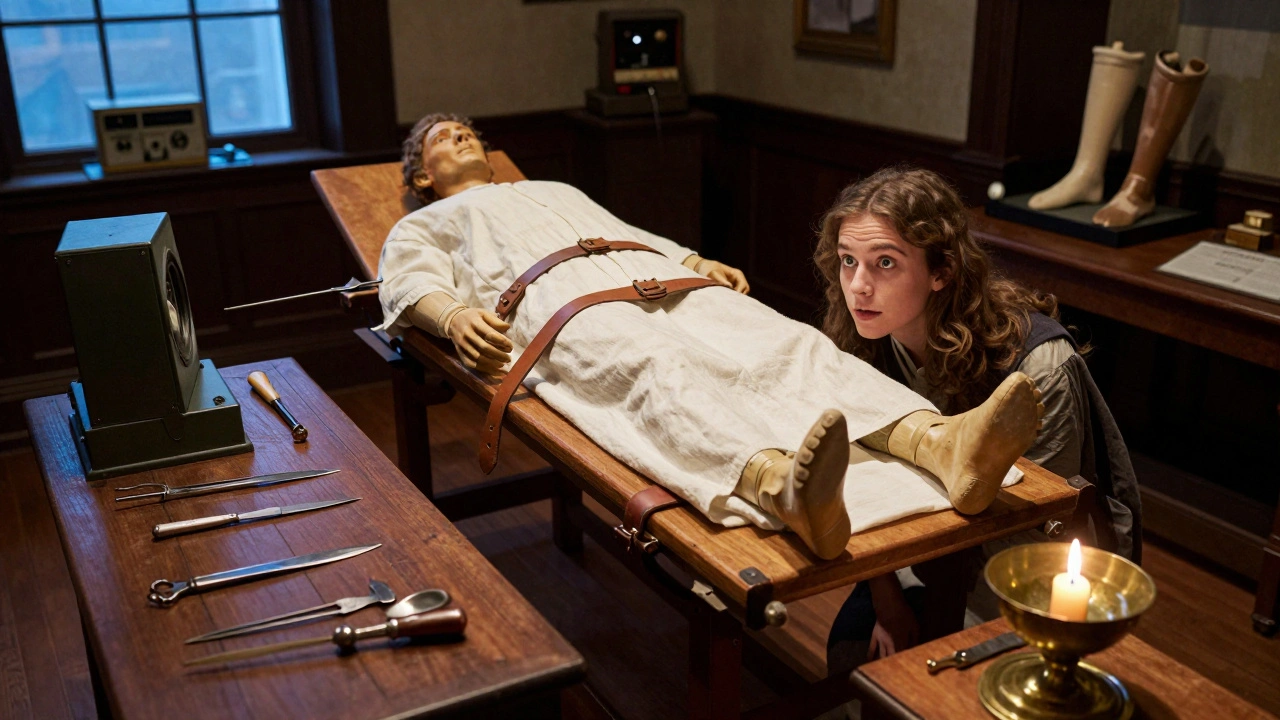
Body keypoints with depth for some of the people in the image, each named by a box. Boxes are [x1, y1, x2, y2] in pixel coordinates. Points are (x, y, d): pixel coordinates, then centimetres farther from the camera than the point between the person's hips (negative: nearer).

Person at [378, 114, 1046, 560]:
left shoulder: (557, 190, 46)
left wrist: (698, 262, 14)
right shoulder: (424, 225, 34)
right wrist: (454, 314, -13)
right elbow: (411, 282, 12)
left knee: (784, 342, -27)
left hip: (650, 276, 5)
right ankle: (782, 488, -72)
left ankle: (944, 443, -53)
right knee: (655, 369, -41)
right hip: (553, 294, -5)